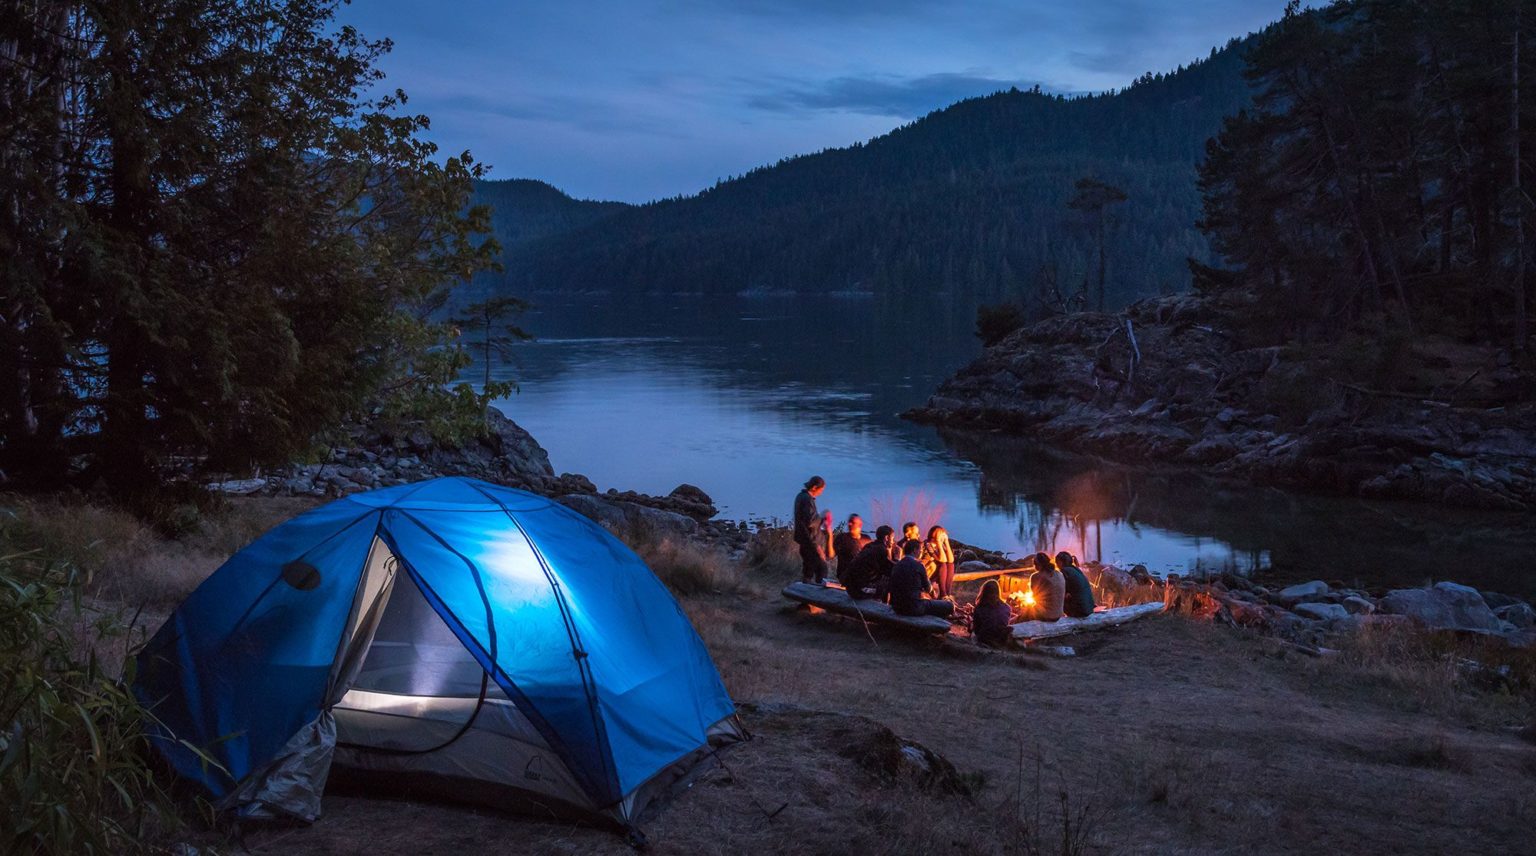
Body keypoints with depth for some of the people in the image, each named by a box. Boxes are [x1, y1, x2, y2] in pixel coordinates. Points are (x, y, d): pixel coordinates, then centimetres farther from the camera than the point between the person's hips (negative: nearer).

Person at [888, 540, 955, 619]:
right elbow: (928, 589, 2)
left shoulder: (896, 565, 9)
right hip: (913, 608, -8)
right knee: (949, 605, 1)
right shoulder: (918, 565, -10)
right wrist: (931, 587, 23)